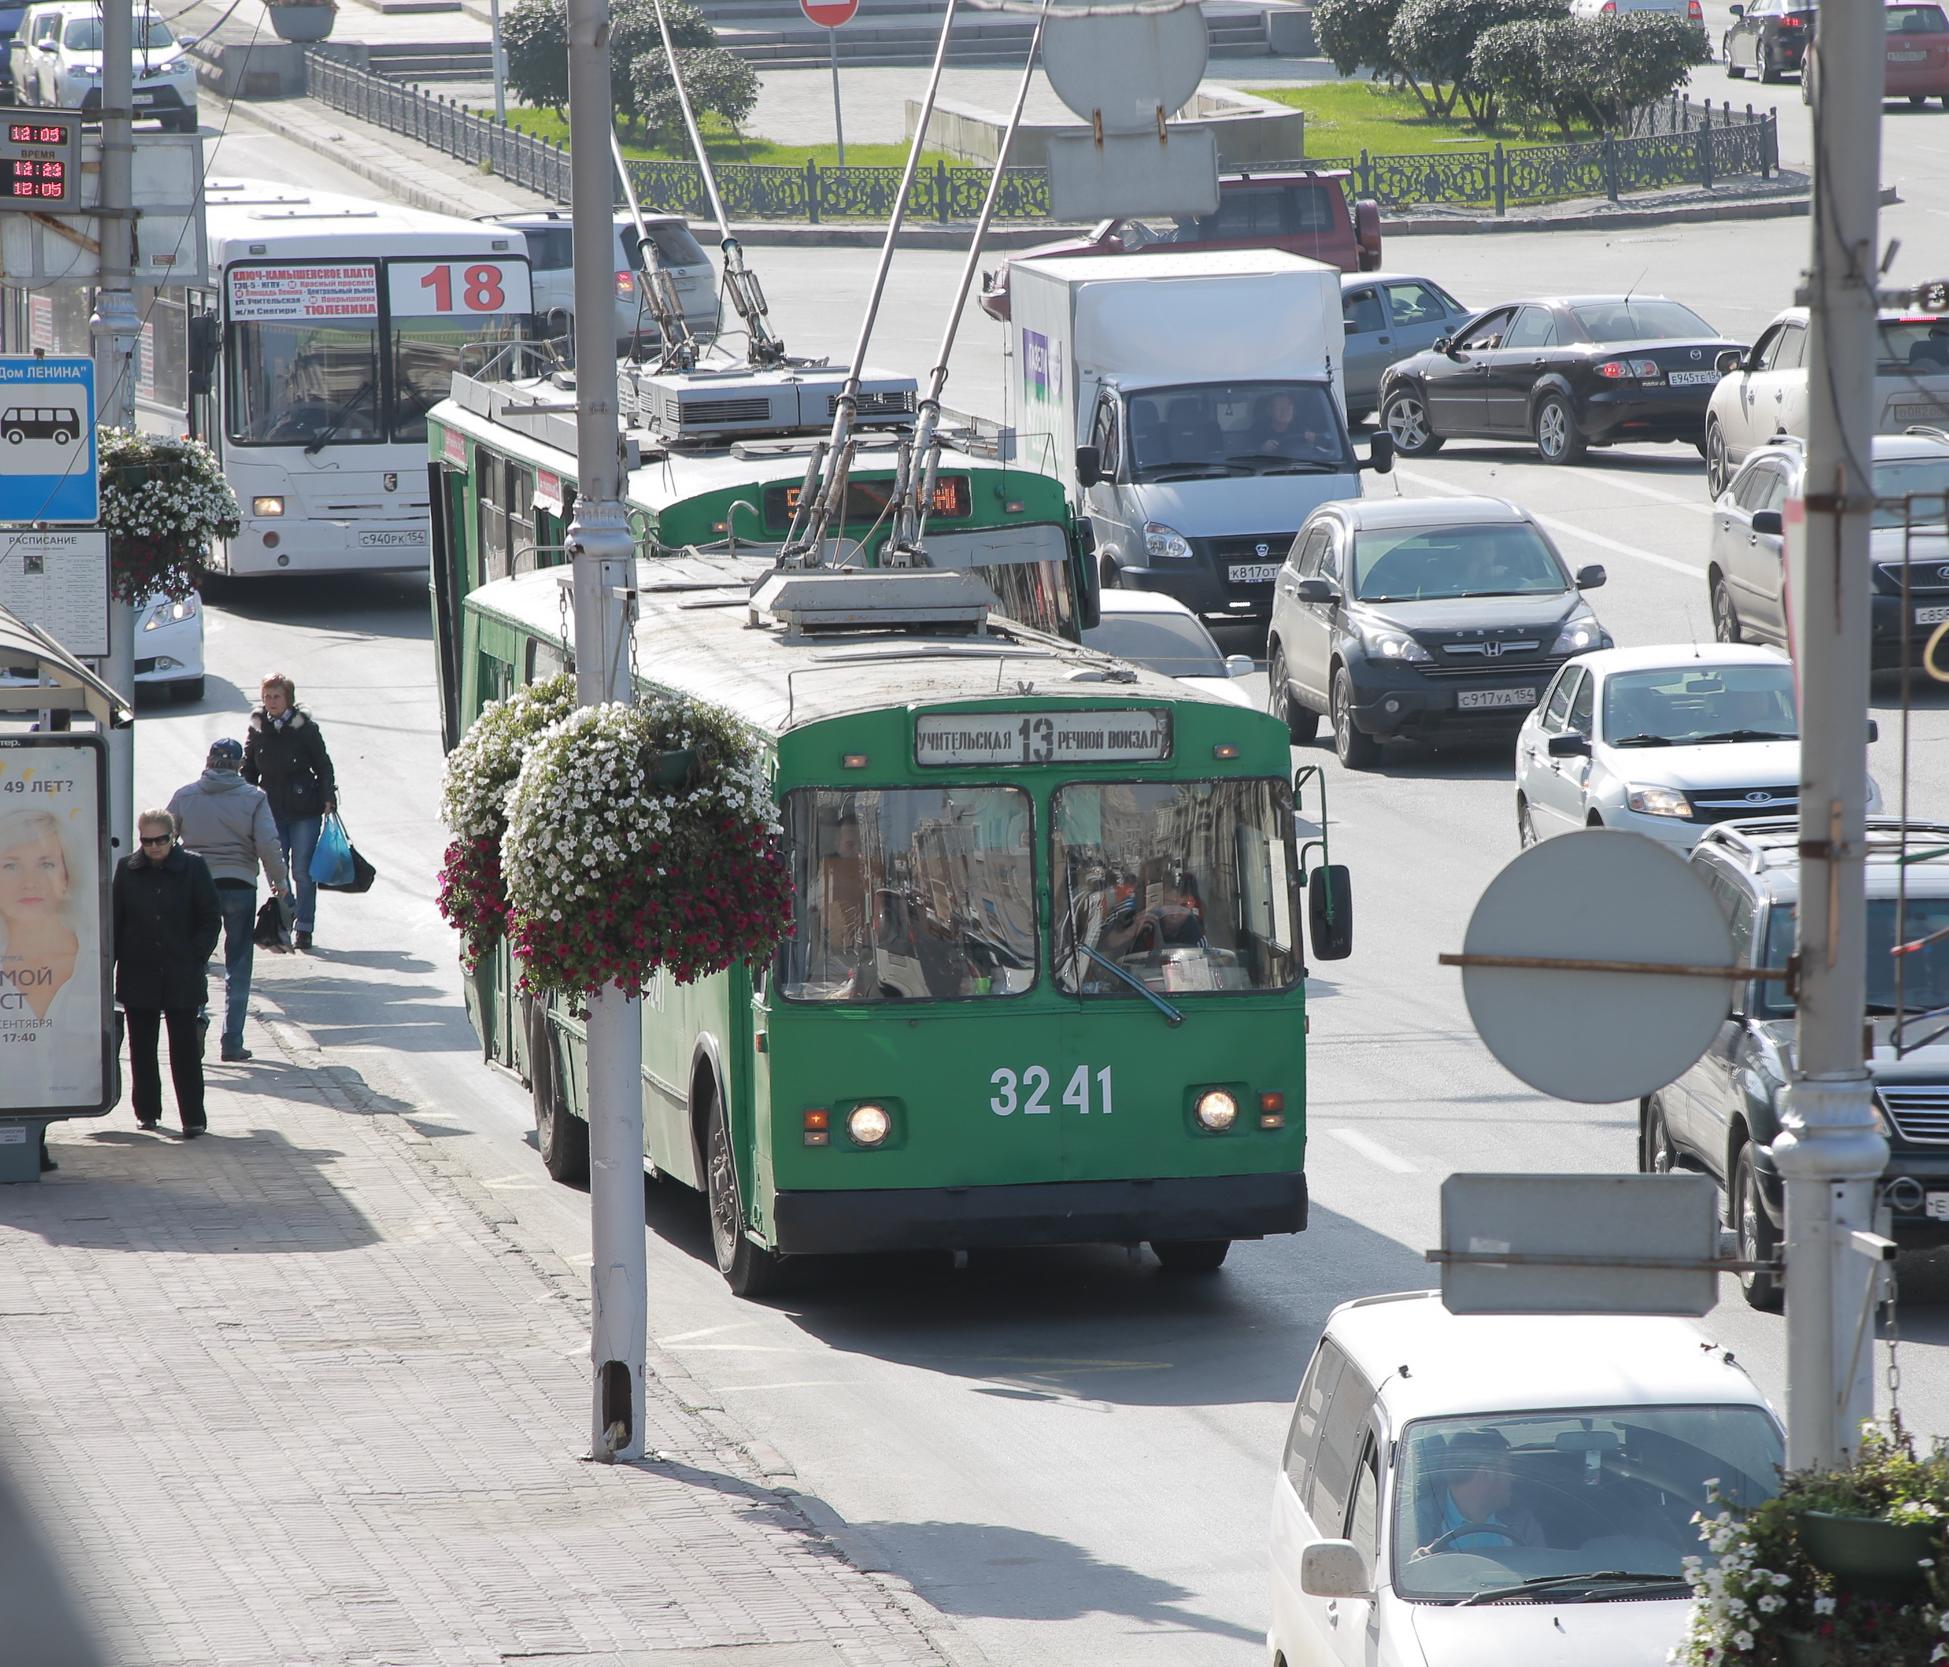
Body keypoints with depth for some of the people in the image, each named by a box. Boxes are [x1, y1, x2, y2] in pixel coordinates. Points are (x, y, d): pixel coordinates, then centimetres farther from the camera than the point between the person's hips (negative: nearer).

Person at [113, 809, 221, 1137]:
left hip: (181, 977, -2)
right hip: (138, 974, 2)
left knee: (185, 1048, -2)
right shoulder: (128, 871, 2)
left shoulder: (193, 868, -4)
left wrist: (195, 956, -8)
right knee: (142, 1048, 10)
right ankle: (147, 1110, 22)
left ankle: (193, 1117, 1)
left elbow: (211, 920, 1)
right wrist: (110, 963, 0)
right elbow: (115, 922, 6)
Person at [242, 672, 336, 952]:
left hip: (304, 810, -3)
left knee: (303, 871, -2)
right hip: (272, 811, 3)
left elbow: (323, 765, 0)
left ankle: (304, 929, 6)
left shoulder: (305, 727, -5)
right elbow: (248, 770, 12)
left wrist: (328, 798, -8)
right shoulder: (257, 728, 5)